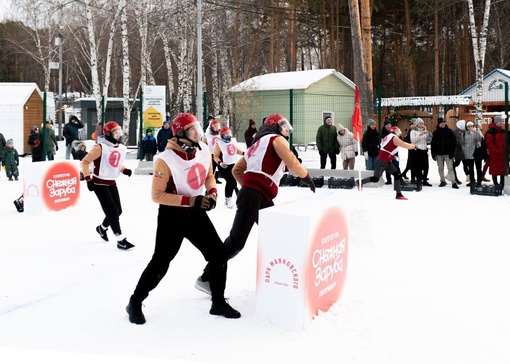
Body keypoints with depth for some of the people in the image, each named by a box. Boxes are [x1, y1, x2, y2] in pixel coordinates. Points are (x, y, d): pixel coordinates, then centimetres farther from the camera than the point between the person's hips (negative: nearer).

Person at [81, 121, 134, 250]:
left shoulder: (122, 148, 3)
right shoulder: (100, 147, -18)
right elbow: (85, 162, -15)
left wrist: (124, 170, -1)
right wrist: (88, 178, -19)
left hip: (112, 183, 7)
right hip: (99, 183, -7)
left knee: (118, 210, 9)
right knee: (112, 211, -10)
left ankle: (102, 228, 38)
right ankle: (121, 240, -5)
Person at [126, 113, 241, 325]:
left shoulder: (203, 150, -6)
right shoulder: (166, 160, -24)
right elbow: (157, 195, -21)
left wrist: (212, 192, -8)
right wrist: (190, 201, -26)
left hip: (196, 213, 6)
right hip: (172, 215, -6)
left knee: (219, 255, 5)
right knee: (160, 263, -3)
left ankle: (218, 303, 21)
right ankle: (135, 303, 17)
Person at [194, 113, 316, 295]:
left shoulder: (258, 144, 28)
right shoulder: (276, 139, 5)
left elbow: (237, 170, 24)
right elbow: (292, 163, -6)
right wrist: (306, 177, 10)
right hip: (254, 196, -10)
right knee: (236, 241, -11)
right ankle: (206, 278, -8)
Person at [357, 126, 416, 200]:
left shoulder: (388, 137, 13)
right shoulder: (394, 138, -14)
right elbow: (405, 145, -15)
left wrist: (393, 156, 15)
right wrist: (414, 146, -1)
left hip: (387, 161, 10)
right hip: (381, 162, -10)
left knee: (397, 175, 1)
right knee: (375, 179, 2)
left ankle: (399, 194, 1)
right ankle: (360, 182, 23)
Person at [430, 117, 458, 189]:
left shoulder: (449, 131, 1)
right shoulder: (435, 132, 6)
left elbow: (454, 142, -2)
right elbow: (433, 144, 5)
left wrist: (452, 152, -9)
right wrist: (433, 154, -1)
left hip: (448, 153, -3)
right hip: (439, 154, 3)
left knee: (450, 168, -7)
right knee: (440, 168, 9)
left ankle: (453, 182, -9)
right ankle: (442, 181, 20)